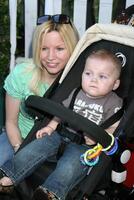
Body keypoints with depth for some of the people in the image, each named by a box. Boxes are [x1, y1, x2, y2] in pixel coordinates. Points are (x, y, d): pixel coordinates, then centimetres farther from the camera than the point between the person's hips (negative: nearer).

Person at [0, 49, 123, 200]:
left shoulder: (114, 103, -1)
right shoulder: (76, 93, 12)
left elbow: (115, 128, -7)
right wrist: (50, 127, 8)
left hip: (85, 144, -4)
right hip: (62, 133, 5)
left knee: (70, 165, -32)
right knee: (36, 147, -9)